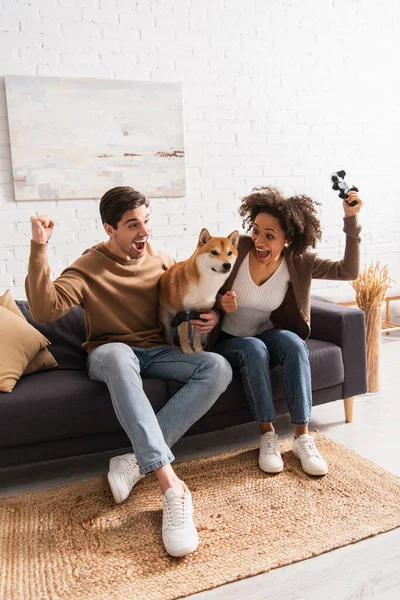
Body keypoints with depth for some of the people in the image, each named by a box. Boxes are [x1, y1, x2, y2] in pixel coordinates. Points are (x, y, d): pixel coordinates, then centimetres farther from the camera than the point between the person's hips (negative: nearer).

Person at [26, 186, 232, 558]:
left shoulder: (161, 261, 6)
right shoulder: (88, 268, -5)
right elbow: (44, 310, -19)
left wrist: (211, 316, -6)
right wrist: (39, 248, -26)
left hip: (158, 353, 4)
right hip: (109, 357, -3)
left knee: (218, 367, -24)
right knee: (117, 353, -42)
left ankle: (138, 461, -30)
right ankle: (171, 485, -46)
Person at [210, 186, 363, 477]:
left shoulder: (297, 262, -10)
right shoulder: (236, 249, -16)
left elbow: (348, 271, -16)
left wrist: (351, 220, -21)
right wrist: (220, 303, -28)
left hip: (265, 334, 2)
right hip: (226, 340, -2)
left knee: (293, 342, -30)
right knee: (254, 348, -34)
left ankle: (303, 436, -23)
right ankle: (268, 435, -20)